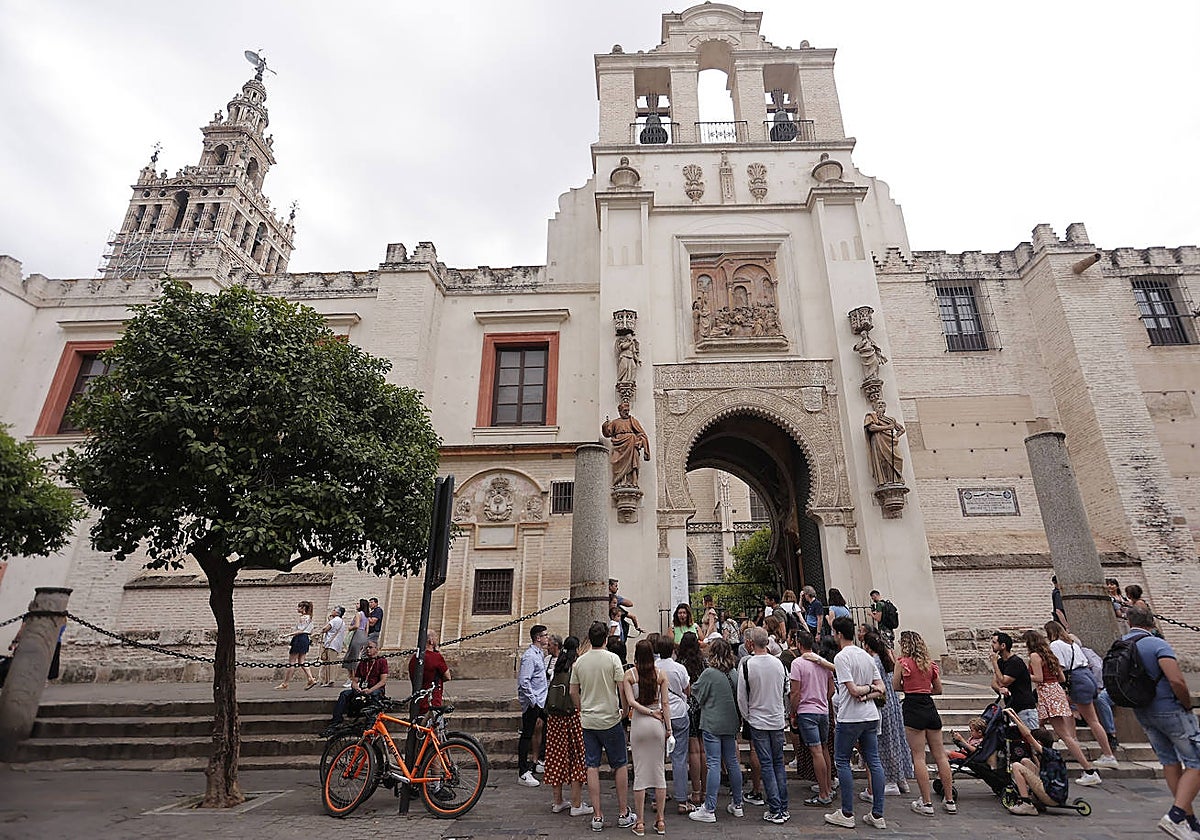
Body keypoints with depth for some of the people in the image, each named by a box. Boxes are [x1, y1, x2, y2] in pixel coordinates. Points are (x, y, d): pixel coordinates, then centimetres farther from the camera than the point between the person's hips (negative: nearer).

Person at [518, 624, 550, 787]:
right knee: (527, 735, -1)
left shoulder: (540, 654, 13)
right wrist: (533, 701, -21)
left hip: (541, 701, 9)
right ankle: (523, 773, 7)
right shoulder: (529, 656, -18)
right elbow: (524, 682, -23)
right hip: (531, 702, -9)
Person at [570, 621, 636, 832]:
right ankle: (623, 814, 18)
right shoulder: (612, 658, -12)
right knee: (620, 765, 11)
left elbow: (573, 692, 7)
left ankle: (597, 816, 13)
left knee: (592, 767, 9)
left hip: (587, 721, 3)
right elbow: (622, 688, -13)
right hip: (610, 719, -3)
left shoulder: (579, 661, 0)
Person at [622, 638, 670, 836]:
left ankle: (640, 822, 13)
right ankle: (660, 821, 19)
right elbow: (665, 703, -2)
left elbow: (630, 701, -13)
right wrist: (668, 727, 3)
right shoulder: (660, 674, -3)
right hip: (657, 724, 1)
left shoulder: (629, 674, -6)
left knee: (639, 772, 7)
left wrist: (649, 712, -5)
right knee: (659, 770, 11)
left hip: (638, 723, -1)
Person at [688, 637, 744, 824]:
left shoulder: (709, 673, -17)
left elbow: (696, 692, -5)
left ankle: (709, 809, 2)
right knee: (732, 762, 15)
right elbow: (738, 697, 13)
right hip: (730, 723, 6)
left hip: (712, 724, -6)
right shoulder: (735, 673, 1)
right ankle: (738, 804, 26)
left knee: (714, 764, -3)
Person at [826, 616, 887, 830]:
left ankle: (847, 814, 8)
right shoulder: (867, 656, 10)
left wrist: (866, 689, -4)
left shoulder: (841, 656, -15)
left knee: (842, 761, 4)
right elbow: (881, 689, 10)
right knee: (873, 762, 11)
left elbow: (853, 690, -20)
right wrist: (870, 693, -4)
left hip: (850, 718, -8)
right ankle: (877, 815, 16)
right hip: (871, 716, 8)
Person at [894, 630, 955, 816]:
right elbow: (938, 689, 16)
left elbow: (895, 686, 2)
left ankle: (927, 803, 4)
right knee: (940, 755, 13)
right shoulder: (931, 663, 8)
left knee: (918, 757, 1)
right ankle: (950, 800, 21)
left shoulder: (902, 662, -6)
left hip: (913, 708, -6)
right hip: (930, 708, 6)